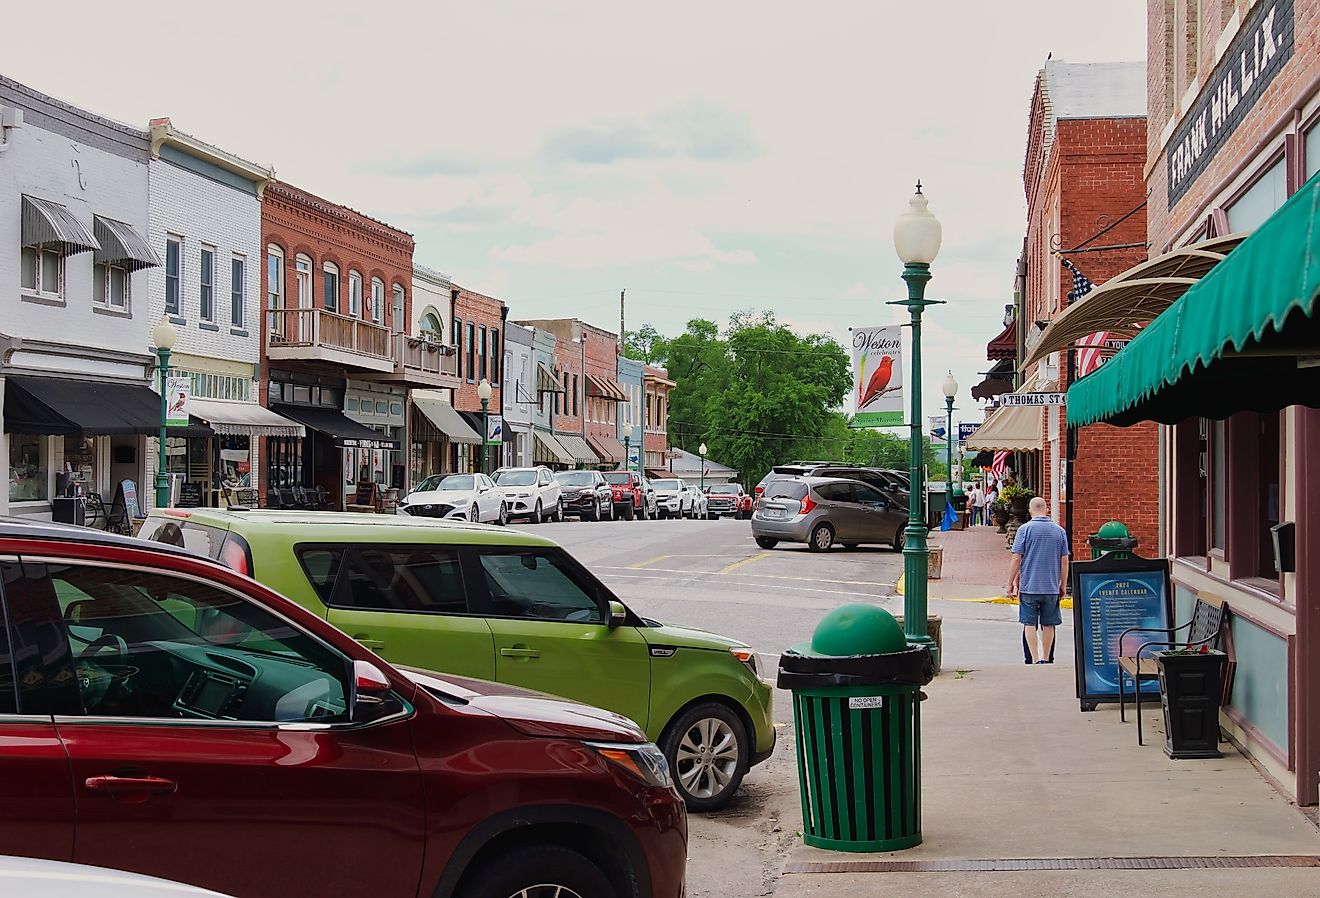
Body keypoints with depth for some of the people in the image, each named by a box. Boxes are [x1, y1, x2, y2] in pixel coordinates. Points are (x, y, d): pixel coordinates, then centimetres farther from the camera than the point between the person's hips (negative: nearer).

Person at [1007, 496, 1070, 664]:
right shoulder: (1059, 531, 4)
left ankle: (1035, 660, -5)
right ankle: (1046, 659, 17)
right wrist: (1063, 586, 15)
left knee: (1030, 625, 1)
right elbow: (1064, 562, 6)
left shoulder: (1025, 529, -5)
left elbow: (1016, 559, -7)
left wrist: (1011, 584, 1)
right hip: (1052, 587, 3)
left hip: (1029, 586, -3)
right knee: (1048, 625, 10)